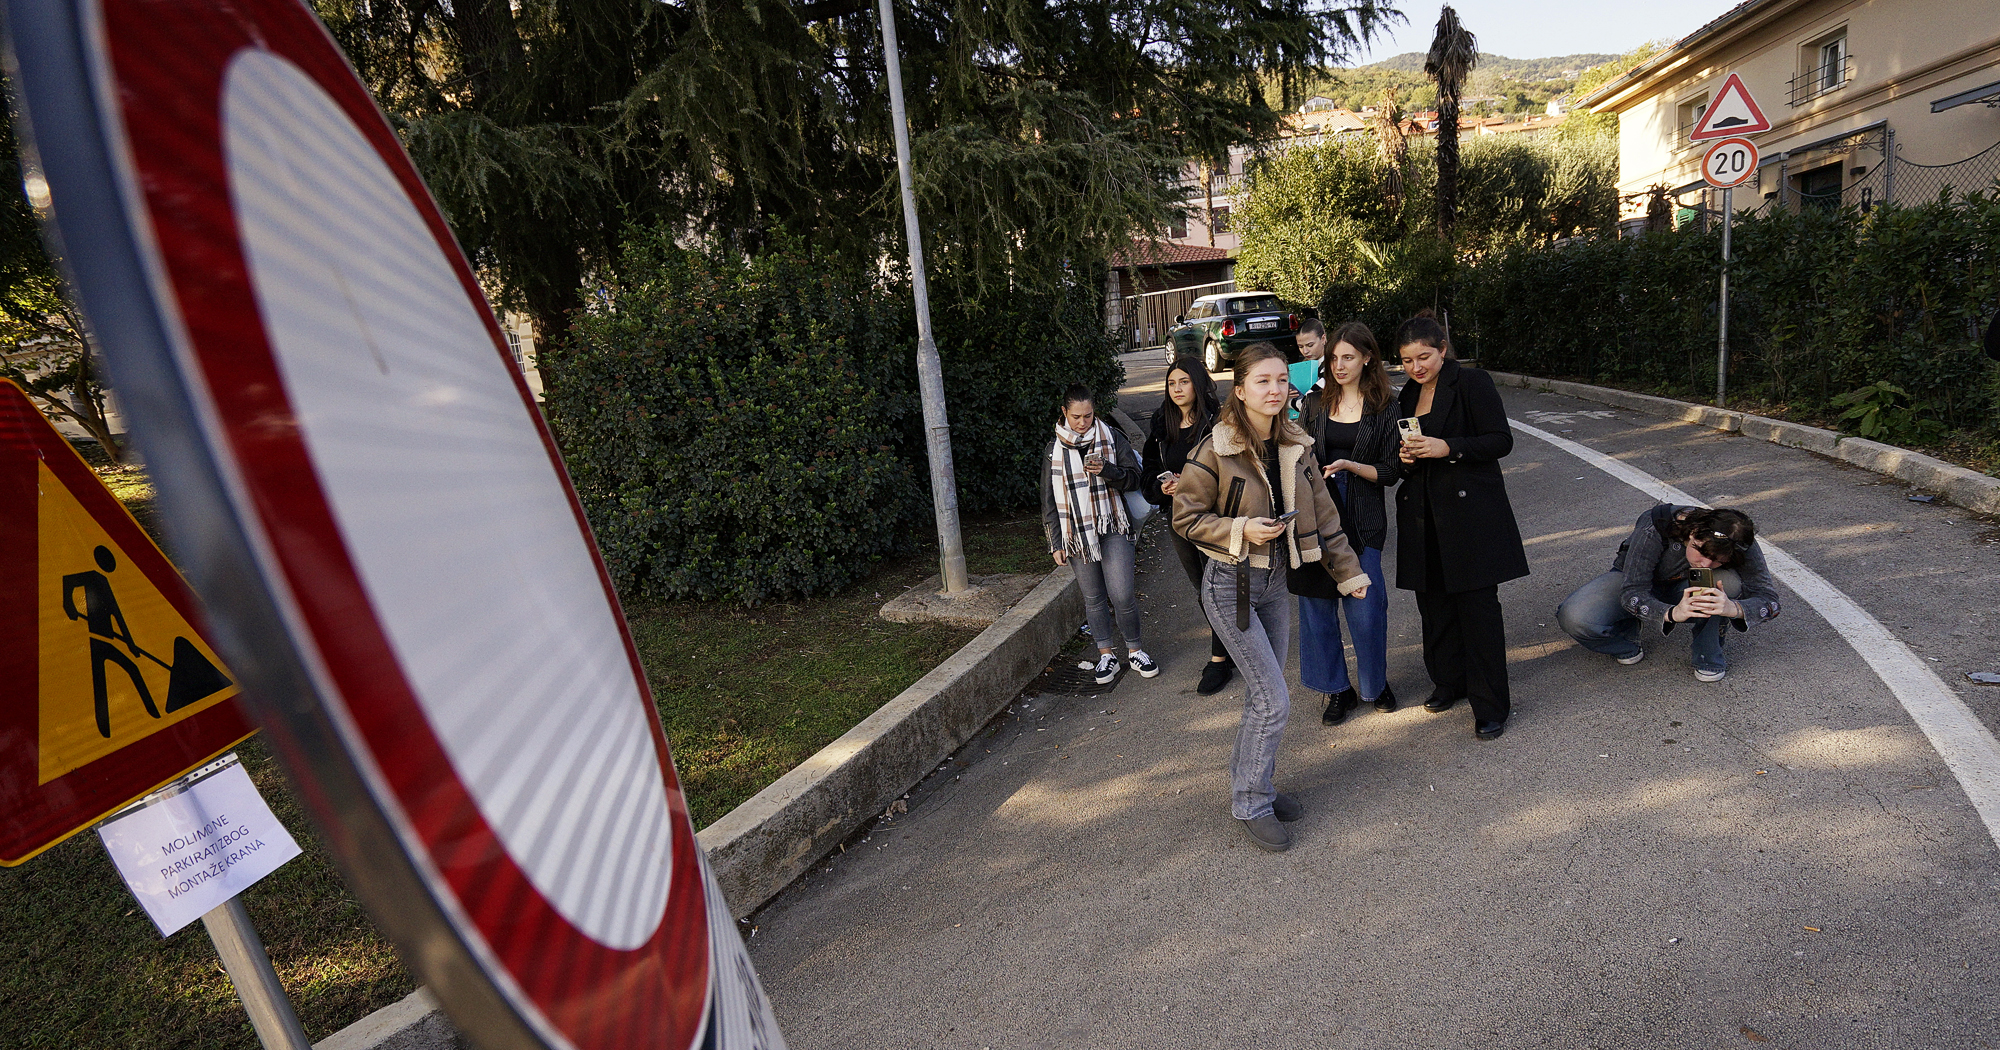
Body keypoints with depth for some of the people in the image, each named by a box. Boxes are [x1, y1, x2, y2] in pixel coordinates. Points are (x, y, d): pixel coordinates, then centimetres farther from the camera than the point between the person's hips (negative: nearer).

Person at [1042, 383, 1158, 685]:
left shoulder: (1112, 438, 0)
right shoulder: (1055, 449, 3)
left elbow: (1134, 478, 1)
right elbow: (1049, 500, 6)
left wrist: (1106, 471, -19)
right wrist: (1055, 543, 3)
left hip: (1113, 528, -1)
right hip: (1076, 533, 2)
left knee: (1122, 595, -7)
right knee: (1093, 597, 10)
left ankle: (1135, 649, 14)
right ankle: (1106, 654, 24)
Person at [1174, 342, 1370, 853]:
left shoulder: (1296, 447, 3)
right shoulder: (1215, 450, -15)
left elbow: (1321, 512, 11)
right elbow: (1186, 518, -10)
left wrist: (1348, 571, 12)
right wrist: (1242, 531, -22)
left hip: (1275, 582, 6)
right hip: (1231, 584, -6)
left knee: (1263, 698, 14)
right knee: (1274, 700, -6)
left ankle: (1249, 785, 34)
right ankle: (1251, 804, 13)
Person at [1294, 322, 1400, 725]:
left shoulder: (1384, 409, 1)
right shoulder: (1315, 403, 8)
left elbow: (1389, 472, -1)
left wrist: (1351, 466, -16)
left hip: (1362, 521, -2)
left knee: (1366, 608, 0)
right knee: (1318, 605, 5)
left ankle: (1376, 683, 26)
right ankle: (1338, 690, 22)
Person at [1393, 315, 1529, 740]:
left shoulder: (1472, 383, -5)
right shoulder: (1409, 394, 14)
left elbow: (1501, 441, -9)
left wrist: (1447, 447, -21)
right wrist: (1404, 455, 0)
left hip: (1471, 512, -6)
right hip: (1423, 515, 6)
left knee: (1478, 606, -4)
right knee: (1434, 602, 11)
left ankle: (1490, 705, 5)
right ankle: (1449, 681, 28)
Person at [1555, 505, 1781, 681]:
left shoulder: (1738, 545, -27)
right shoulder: (1654, 528, -36)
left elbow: (1769, 599, -25)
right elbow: (1632, 593, -34)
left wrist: (1733, 608, -48)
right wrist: (1673, 613, -54)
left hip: (1684, 588, 2)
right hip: (1634, 580, -2)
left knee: (1728, 582, -35)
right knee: (1573, 618, -31)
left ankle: (1709, 653, -10)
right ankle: (1627, 639, 4)